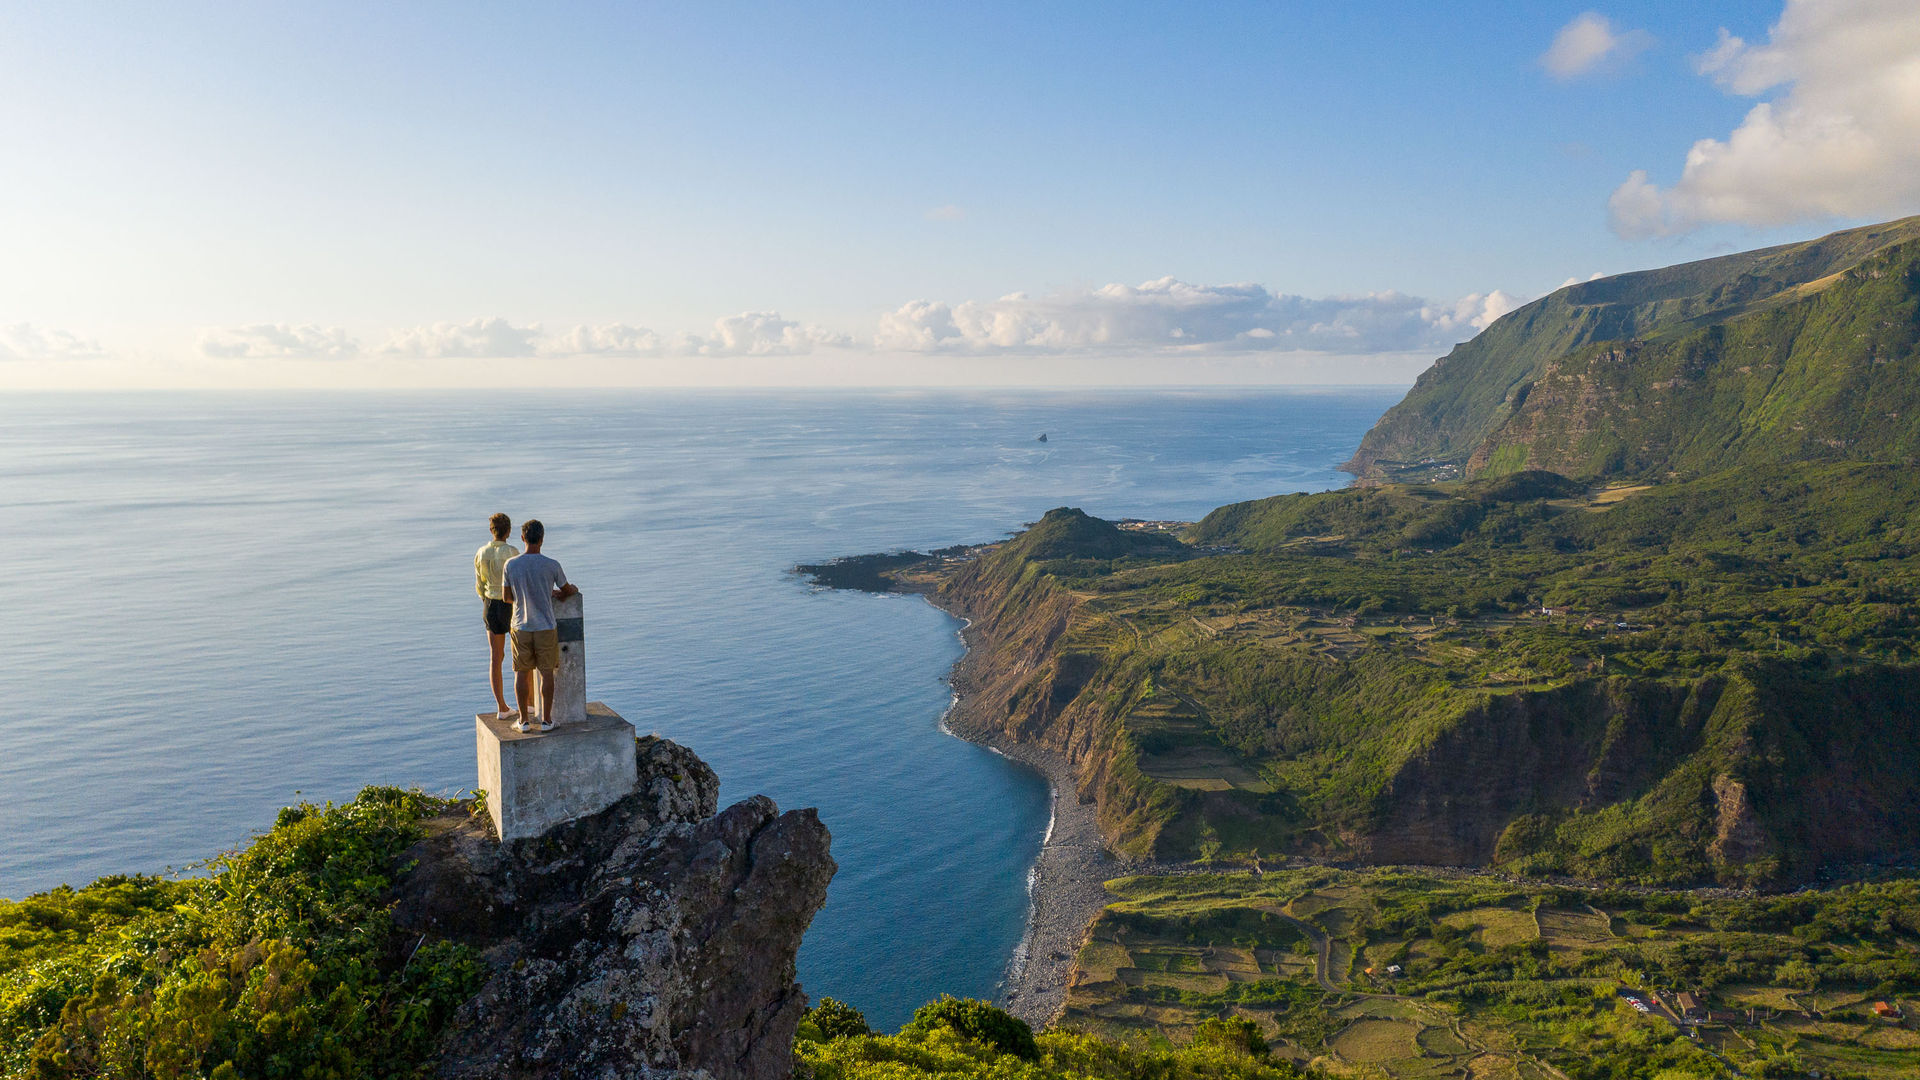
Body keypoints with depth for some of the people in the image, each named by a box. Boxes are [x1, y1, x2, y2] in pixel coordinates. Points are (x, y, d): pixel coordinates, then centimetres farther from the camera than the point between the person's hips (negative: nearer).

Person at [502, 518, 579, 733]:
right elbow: (568, 590, 4)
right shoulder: (552, 566, -11)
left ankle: (524, 720, 15)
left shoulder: (511, 565, -6)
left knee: (522, 673, 10)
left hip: (521, 628, 1)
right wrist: (573, 589, 28)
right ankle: (546, 719, 12)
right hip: (546, 627, -1)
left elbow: (508, 598, 4)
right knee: (547, 673, 8)